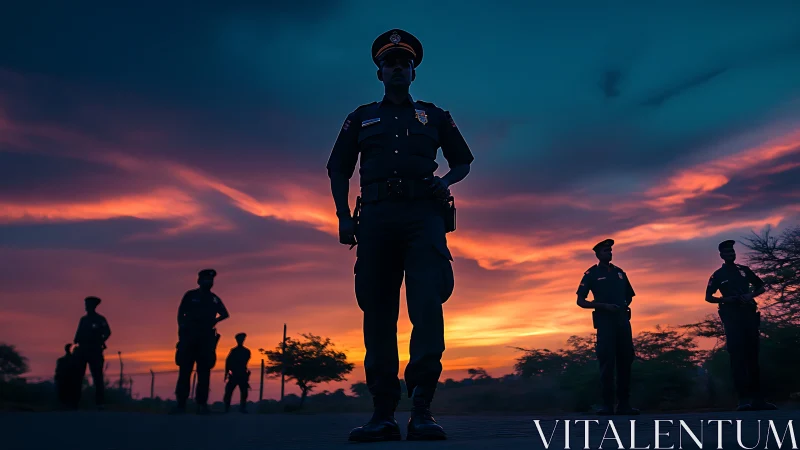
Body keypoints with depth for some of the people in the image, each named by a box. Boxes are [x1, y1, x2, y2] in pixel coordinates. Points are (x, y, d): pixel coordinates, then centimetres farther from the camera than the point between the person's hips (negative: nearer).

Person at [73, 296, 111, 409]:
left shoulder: (100, 319, 2)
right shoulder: (83, 319, 16)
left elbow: (107, 332, -6)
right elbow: (78, 334, 13)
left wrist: (100, 341, -15)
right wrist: (75, 341, -4)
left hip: (94, 351, -5)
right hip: (82, 350, 5)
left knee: (97, 376, -6)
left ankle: (99, 403, -6)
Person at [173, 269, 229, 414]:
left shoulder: (215, 299, 16)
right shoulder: (190, 295, 8)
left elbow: (225, 314, 25)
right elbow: (180, 314, 4)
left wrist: (214, 322, 8)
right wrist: (182, 329, -10)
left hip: (207, 338, 3)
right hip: (189, 336, -3)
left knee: (204, 371, -2)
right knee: (185, 370, -6)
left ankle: (202, 404, -2)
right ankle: (181, 403, -4)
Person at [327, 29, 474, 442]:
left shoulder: (434, 116, 20)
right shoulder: (361, 118, 22)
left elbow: (463, 162, 25)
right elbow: (338, 170, 19)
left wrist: (446, 181, 2)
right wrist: (343, 217, 4)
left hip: (423, 215, -1)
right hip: (377, 217, 1)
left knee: (427, 304, -18)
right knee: (378, 312, -3)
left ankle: (422, 409, -18)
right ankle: (382, 413, 0)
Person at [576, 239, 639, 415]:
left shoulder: (619, 272, 16)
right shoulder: (592, 274, 2)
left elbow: (629, 296, 26)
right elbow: (580, 301, -3)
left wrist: (625, 305, 4)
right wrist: (604, 306, -15)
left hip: (622, 320, 5)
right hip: (605, 321, -5)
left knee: (625, 361, 4)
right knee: (607, 363, -7)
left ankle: (624, 404, 10)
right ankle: (607, 405, -2)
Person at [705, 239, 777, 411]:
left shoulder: (744, 270, 14)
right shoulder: (718, 275, 6)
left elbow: (761, 287, 18)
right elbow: (708, 297, 5)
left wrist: (751, 295, -3)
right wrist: (724, 300, -13)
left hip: (749, 314, 3)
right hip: (731, 317, -3)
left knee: (752, 355, 4)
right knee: (737, 356, -7)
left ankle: (757, 398, 7)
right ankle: (744, 398, -9)